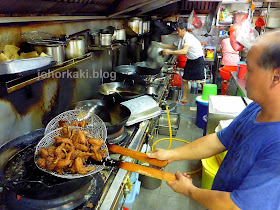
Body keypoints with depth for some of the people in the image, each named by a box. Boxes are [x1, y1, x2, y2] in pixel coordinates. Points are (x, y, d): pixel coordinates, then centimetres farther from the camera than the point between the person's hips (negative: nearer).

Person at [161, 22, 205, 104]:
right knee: (185, 80, 7)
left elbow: (184, 51, -40)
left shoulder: (189, 37, -26)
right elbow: (174, 45, 21)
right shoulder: (181, 38, 2)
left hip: (198, 60, -8)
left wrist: (170, 52, -41)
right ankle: (184, 99, 17)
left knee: (201, 81, -4)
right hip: (190, 60, 9)